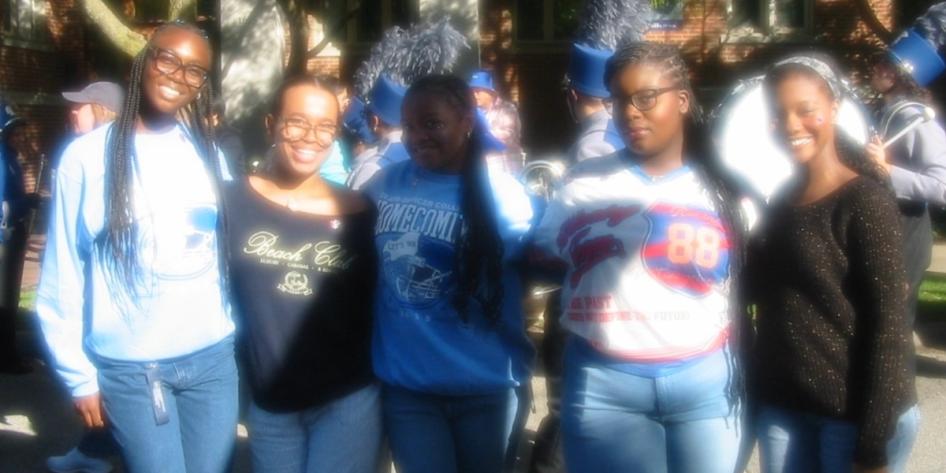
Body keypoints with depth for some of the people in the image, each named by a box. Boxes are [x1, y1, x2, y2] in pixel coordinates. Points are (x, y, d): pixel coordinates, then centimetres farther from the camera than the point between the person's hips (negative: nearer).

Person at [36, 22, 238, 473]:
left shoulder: (208, 154, 4)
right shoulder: (89, 156, -6)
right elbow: (62, 276, -3)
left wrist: (242, 335, 8)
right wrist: (79, 375, -3)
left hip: (214, 358, 4)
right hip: (129, 368, -3)